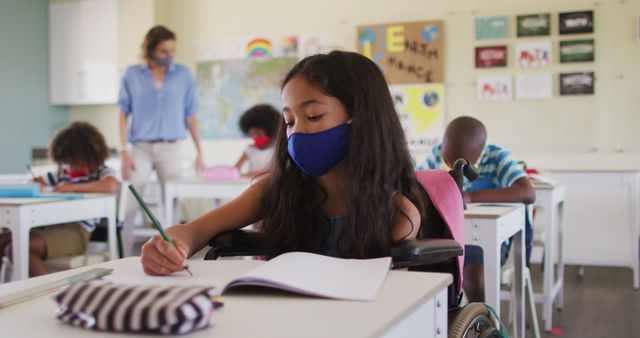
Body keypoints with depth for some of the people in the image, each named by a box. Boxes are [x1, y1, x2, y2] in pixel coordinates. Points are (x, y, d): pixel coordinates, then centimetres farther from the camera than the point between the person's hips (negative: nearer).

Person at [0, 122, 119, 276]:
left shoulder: (101, 172, 3)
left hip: (77, 230, -8)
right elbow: (34, 180, 33)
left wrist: (73, 187, -16)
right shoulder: (63, 172, 23)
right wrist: (35, 184, 6)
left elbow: (113, 186, -22)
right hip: (51, 225, 8)